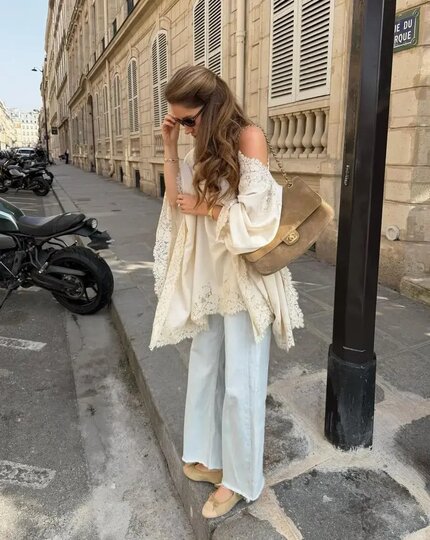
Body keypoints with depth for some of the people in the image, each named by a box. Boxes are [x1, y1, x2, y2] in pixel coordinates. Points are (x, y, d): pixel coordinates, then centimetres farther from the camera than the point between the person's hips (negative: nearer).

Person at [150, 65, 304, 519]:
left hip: (245, 278, -8)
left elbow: (251, 213, -19)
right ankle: (210, 456, 36)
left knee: (240, 382, 3)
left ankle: (240, 479, 23)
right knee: (204, 370, 16)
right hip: (209, 276, 8)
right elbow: (177, 199, 7)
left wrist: (203, 207, -6)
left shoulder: (248, 136, -12)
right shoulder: (207, 145, 11)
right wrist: (170, 148, 0)